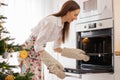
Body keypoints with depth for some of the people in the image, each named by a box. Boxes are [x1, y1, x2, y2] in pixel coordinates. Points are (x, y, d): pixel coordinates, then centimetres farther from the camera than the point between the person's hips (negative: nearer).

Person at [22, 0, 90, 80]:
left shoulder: (62, 25, 0)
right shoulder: (51, 21, -27)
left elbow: (56, 48, 7)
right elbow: (38, 46, -28)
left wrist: (77, 54, 2)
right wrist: (52, 65, -33)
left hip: (38, 50, 8)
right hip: (29, 48, -8)